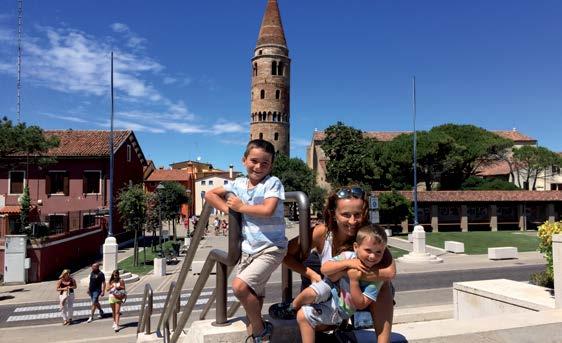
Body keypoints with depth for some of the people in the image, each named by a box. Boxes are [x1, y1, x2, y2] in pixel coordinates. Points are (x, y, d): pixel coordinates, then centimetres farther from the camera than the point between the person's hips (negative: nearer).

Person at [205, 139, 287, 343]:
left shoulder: (273, 183, -10)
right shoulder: (239, 184, 6)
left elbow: (267, 210, -26)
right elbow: (210, 194, 12)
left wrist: (241, 207, -12)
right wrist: (227, 208, -5)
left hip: (270, 249, -6)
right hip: (248, 248, 6)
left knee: (239, 286, -19)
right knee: (253, 296, 17)